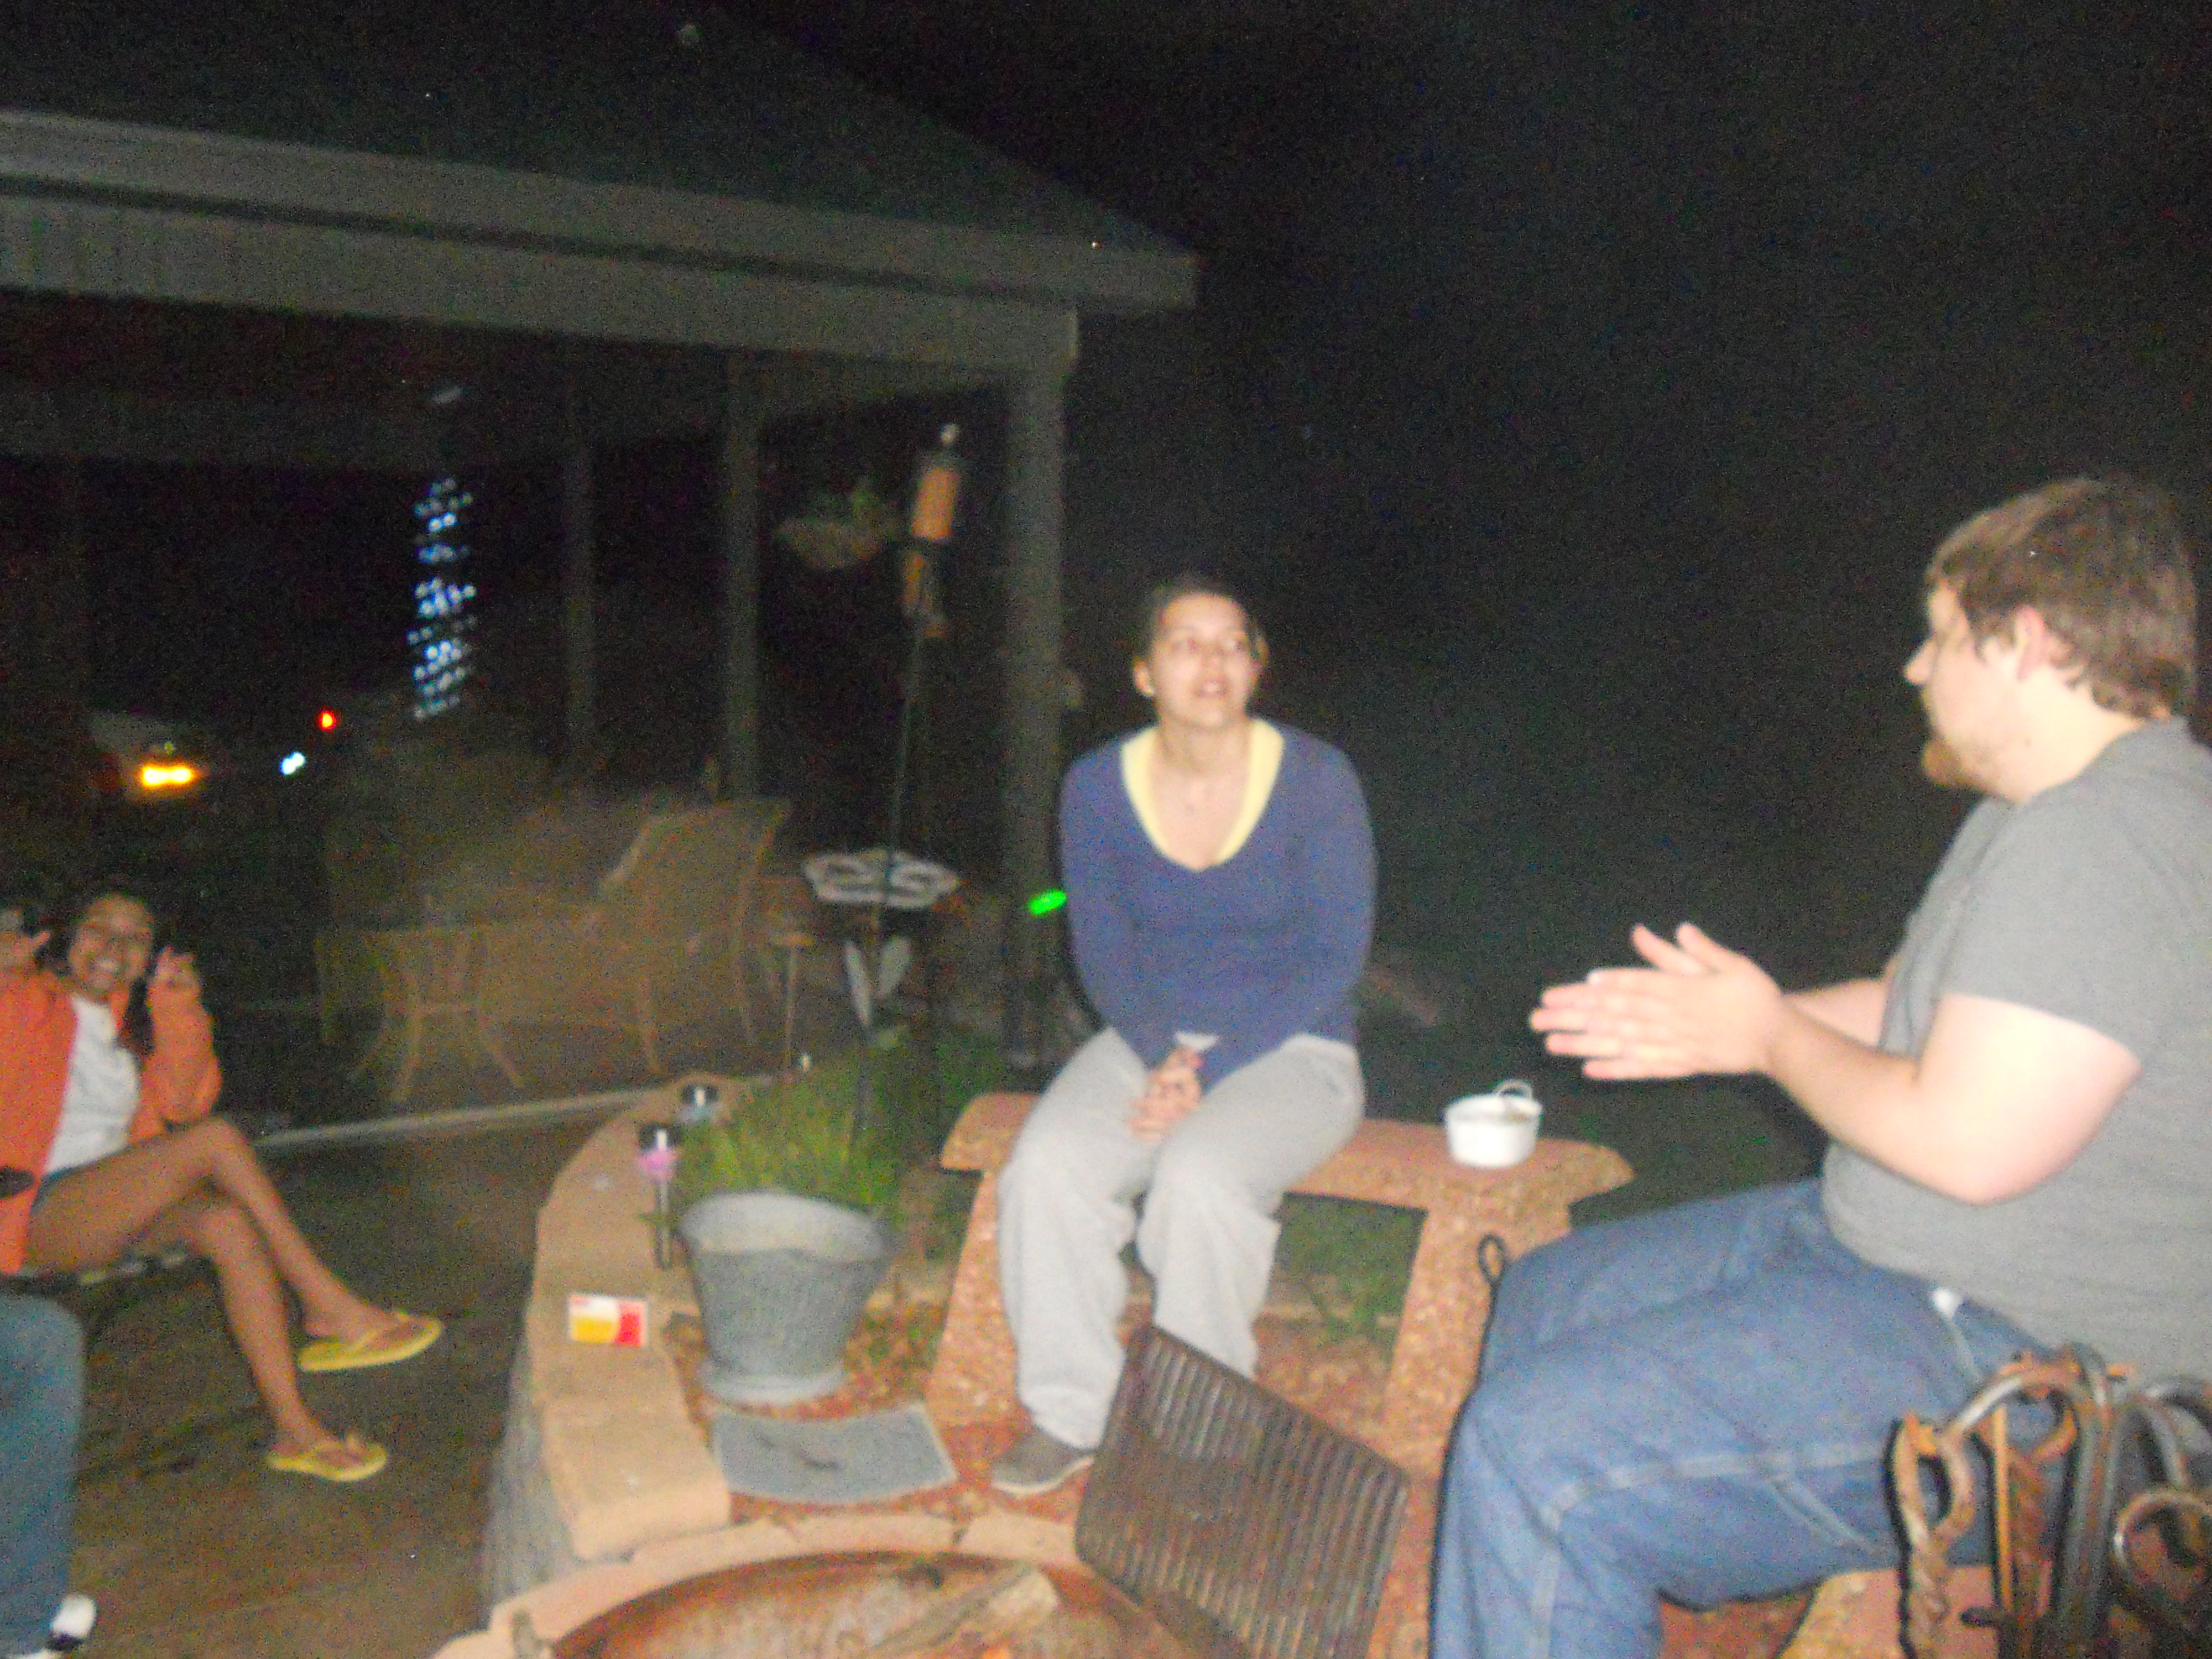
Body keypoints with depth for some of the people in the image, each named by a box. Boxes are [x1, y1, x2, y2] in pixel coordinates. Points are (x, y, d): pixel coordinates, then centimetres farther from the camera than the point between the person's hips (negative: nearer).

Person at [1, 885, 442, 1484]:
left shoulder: (130, 1014, 18)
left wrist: (177, 1011, -5)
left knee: (232, 1225, -27)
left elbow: (183, 1102, 8)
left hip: (117, 1206, 6)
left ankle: (295, 1429, -31)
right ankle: (331, 1309, -22)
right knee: (217, 1140, -27)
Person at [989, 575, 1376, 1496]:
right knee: (1045, 1167, -24)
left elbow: (1334, 958, -10)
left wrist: (1211, 1068, -18)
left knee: (1199, 1175, -32)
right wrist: (1162, 1055, -15)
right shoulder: (1097, 786, -1)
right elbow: (1102, 952, 4)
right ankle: (1067, 1413, -5)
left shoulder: (1317, 780, -10)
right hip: (1149, 1039, 3)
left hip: (1290, 1048, -3)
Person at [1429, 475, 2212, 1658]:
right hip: (1886, 1255, 12)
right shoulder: (2041, 815, 13)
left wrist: (1768, 1035, -11)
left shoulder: (2110, 838, -23)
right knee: (1548, 1297, 17)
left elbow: (1969, 1142, -28)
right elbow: (1910, 1003, 22)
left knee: (1539, 1445, -21)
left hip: (2022, 1361, -11)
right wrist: (1709, 1028, 11)